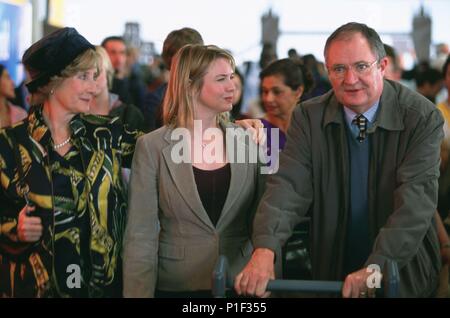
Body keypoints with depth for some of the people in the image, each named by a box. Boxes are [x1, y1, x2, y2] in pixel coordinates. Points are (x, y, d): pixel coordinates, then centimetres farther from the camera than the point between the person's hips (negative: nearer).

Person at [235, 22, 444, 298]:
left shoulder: (423, 118, -14)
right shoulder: (308, 118, -6)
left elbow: (417, 197, -22)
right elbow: (290, 184, -17)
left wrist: (376, 267, -35)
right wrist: (264, 250, -35)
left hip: (407, 277, -2)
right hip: (332, 274, 2)